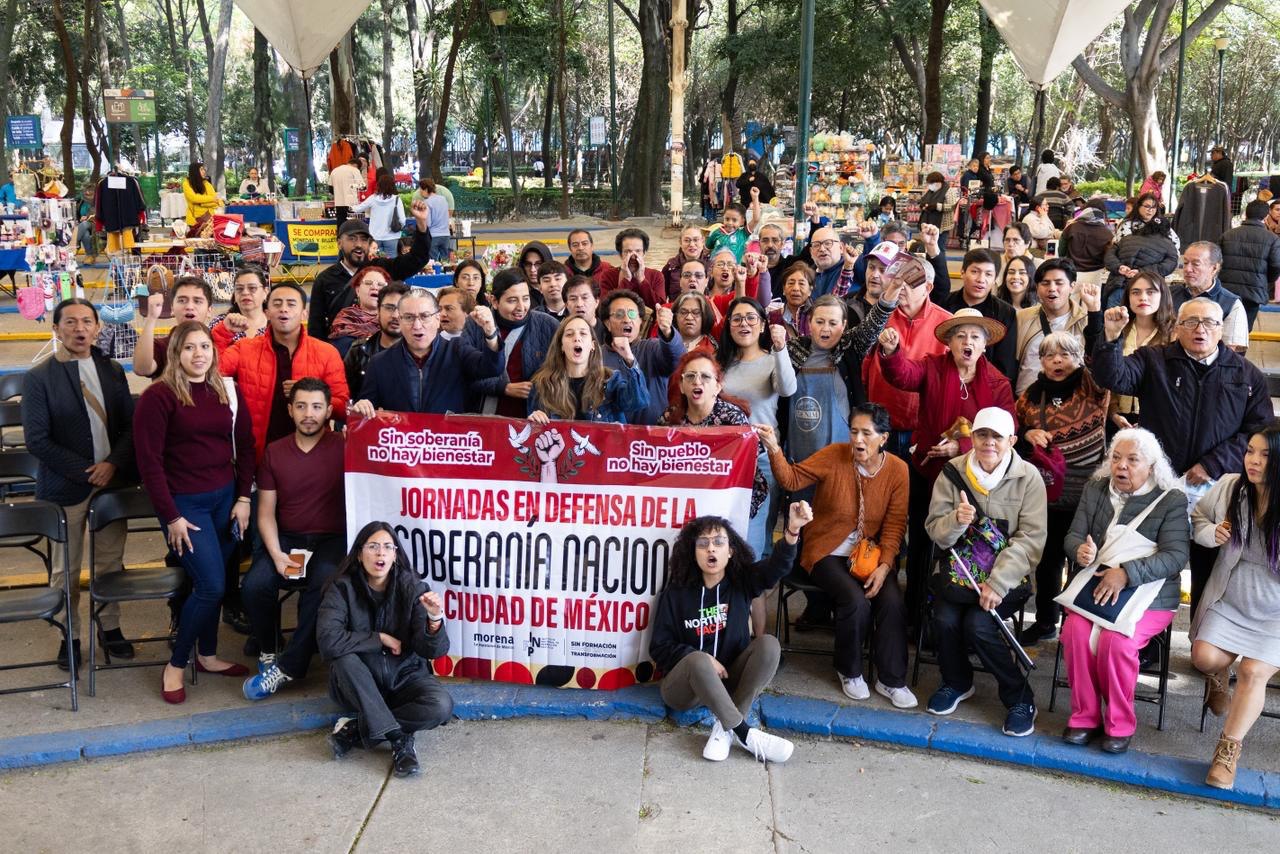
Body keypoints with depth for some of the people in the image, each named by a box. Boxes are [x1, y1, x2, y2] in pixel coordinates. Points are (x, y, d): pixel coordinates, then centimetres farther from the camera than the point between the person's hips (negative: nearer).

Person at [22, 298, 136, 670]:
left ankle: (110, 628, 27)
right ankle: (70, 636, 22)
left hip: (112, 480, 3)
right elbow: (37, 440, -10)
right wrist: (86, 471, -14)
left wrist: (113, 464, -12)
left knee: (111, 563, 12)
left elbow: (130, 424, 4)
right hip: (66, 486, -3)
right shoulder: (38, 378, -6)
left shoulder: (112, 371, 6)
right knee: (66, 570, 8)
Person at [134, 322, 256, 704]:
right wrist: (171, 517, -12)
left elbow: (244, 446, 8)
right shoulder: (158, 396, -11)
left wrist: (243, 498, 1)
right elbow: (149, 460, -12)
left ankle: (207, 655, 30)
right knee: (211, 585, -9)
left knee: (212, 583, 11)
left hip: (225, 497, 5)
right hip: (183, 502, -5)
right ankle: (175, 665, 9)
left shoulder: (227, 391, 5)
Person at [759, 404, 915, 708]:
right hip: (829, 552, -2)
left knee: (892, 601, -23)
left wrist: (884, 565, -15)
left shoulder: (897, 470, -5)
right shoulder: (835, 456, -11)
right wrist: (774, 450, -35)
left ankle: (891, 680, -1)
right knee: (856, 601, -26)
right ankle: (849, 672, 2)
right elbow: (792, 479, -18)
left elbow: (895, 525, -3)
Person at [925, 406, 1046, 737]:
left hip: (1007, 576, -3)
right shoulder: (953, 472, 0)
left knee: (978, 624, -25)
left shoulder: (1028, 477, -7)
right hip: (958, 570, 3)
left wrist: (998, 583, -22)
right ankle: (957, 683, 10)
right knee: (945, 619, -22)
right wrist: (956, 520, -24)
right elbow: (935, 530, 0)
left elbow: (1030, 539, -13)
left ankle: (1020, 698, -3)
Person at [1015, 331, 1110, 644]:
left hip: (1086, 493, -4)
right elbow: (1013, 430, 16)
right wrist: (1028, 434, -6)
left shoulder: (1092, 389, -6)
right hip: (1045, 492, 4)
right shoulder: (1032, 394, 6)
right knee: (1047, 557, 16)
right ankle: (1045, 621, 32)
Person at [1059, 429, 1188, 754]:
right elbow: (1073, 535, 7)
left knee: (1116, 641, -29)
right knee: (1076, 632, -26)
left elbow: (1176, 556, -13)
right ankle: (1085, 715, -8)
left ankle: (1120, 724, -7)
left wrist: (1126, 573, -27)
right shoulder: (1095, 489, 10)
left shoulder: (1172, 500, -3)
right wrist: (1081, 550, -19)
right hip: (1094, 585, 3)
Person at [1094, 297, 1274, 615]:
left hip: (1217, 490, 1)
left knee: (1211, 576, 8)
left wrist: (1213, 464, -10)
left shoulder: (1248, 376, 7)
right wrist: (1110, 338, -30)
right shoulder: (1153, 361, 5)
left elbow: (1260, 431, 1)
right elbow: (1114, 378, -12)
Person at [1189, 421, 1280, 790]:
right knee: (1204, 656, -11)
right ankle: (1219, 678, 29)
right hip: (1229, 599, 3)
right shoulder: (1229, 486, -8)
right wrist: (1212, 534, -10)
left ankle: (1229, 750, 5)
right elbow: (1197, 517, 11)